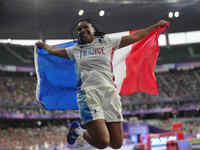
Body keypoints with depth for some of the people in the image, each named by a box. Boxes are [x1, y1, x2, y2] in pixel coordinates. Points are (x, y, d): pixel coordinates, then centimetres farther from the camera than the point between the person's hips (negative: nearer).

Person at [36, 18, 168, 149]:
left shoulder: (107, 42, 15)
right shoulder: (76, 49, 18)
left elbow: (134, 37, 18)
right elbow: (54, 50, 34)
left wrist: (156, 26, 21)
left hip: (110, 92, 2)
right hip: (89, 92, -2)